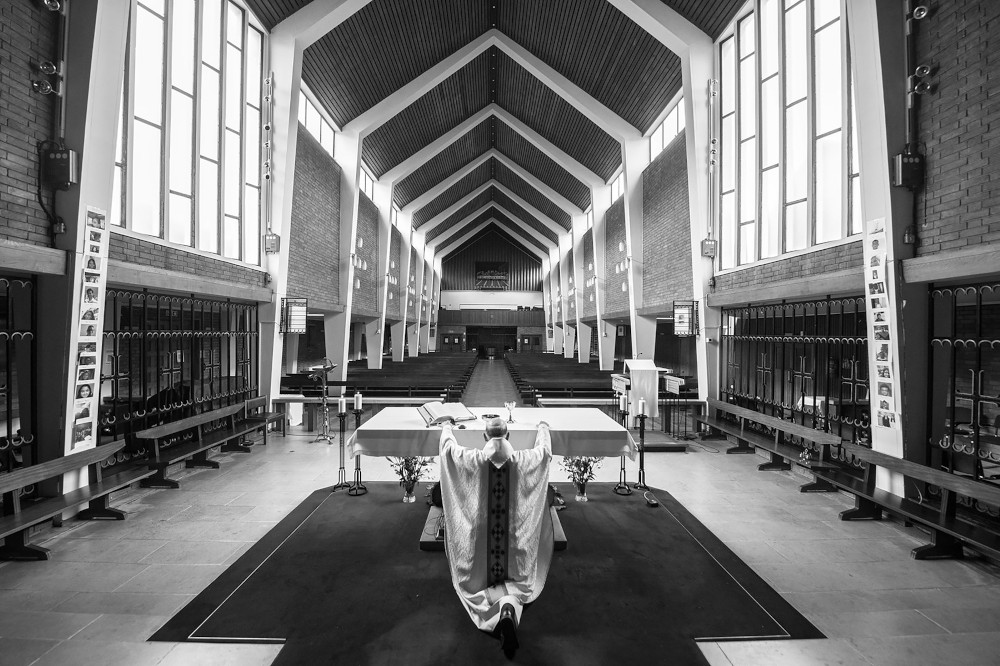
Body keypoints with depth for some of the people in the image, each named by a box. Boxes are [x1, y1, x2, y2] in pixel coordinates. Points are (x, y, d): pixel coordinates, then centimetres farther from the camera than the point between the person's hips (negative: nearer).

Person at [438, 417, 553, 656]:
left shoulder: (473, 459, -12)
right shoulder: (523, 460, -10)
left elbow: (448, 447, 9)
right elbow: (544, 449, 13)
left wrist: (446, 428, 32)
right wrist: (543, 428, 34)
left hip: (480, 536, 0)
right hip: (515, 539, 0)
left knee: (479, 585, 16)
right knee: (519, 584, 15)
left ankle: (492, 596, -21)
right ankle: (509, 604, -22)